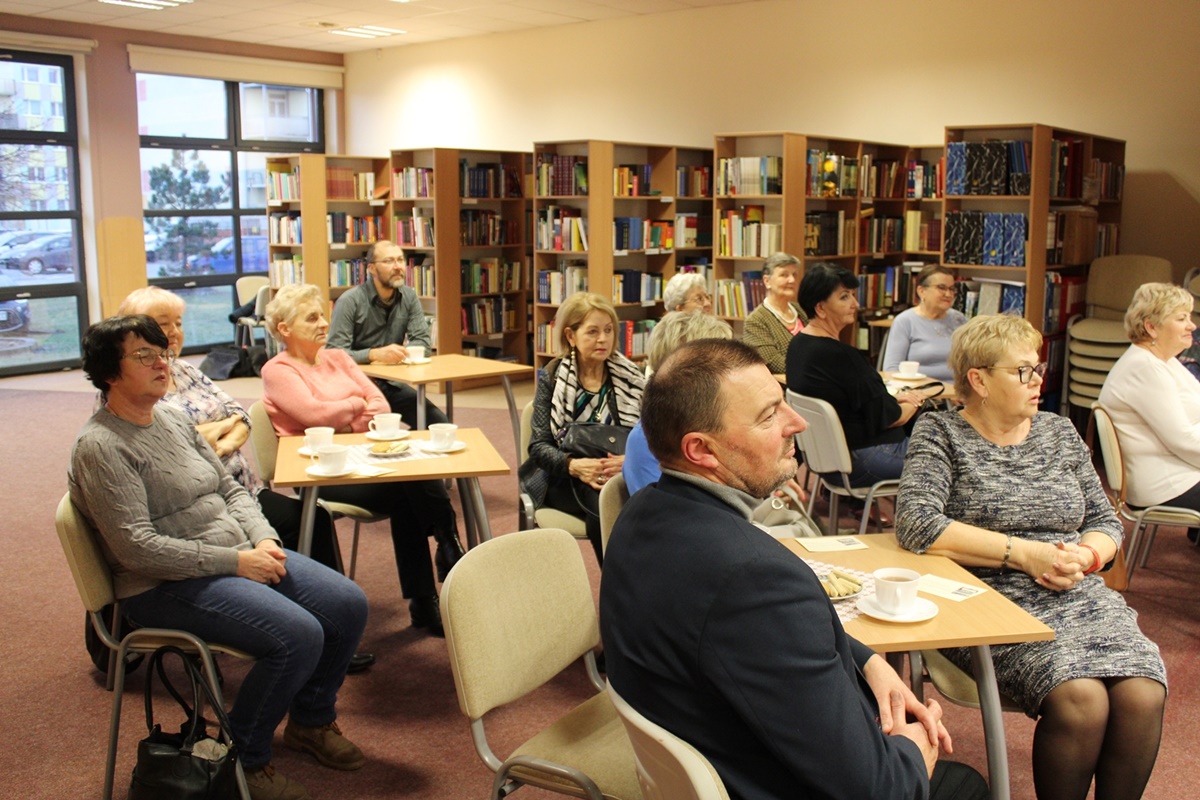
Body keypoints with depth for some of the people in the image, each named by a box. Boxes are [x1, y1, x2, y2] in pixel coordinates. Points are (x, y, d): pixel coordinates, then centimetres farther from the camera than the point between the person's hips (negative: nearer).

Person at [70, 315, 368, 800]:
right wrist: (236, 562, -20)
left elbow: (230, 488, 17)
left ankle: (311, 721, 18)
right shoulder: (101, 447, -14)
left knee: (348, 605, -5)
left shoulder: (174, 419, 12)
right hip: (168, 586, -8)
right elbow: (136, 548, -21)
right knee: (298, 635, -27)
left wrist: (263, 540, -3)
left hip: (239, 557, 8)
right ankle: (242, 758, -3)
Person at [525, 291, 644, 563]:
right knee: (601, 500, -35)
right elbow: (538, 446, 0)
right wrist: (574, 465, -20)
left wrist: (629, 460, -18)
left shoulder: (629, 377, 8)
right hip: (565, 479, -1)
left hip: (622, 474, 1)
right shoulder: (552, 377, 5)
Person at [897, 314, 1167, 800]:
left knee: (1143, 695, -22)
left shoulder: (1059, 432, 16)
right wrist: (1023, 552, -15)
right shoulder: (940, 434, 1)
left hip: (1080, 597, 5)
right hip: (995, 603, -5)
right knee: (1081, 697, -28)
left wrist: (1085, 556, -5)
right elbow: (916, 525, -15)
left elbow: (1106, 523, 19)